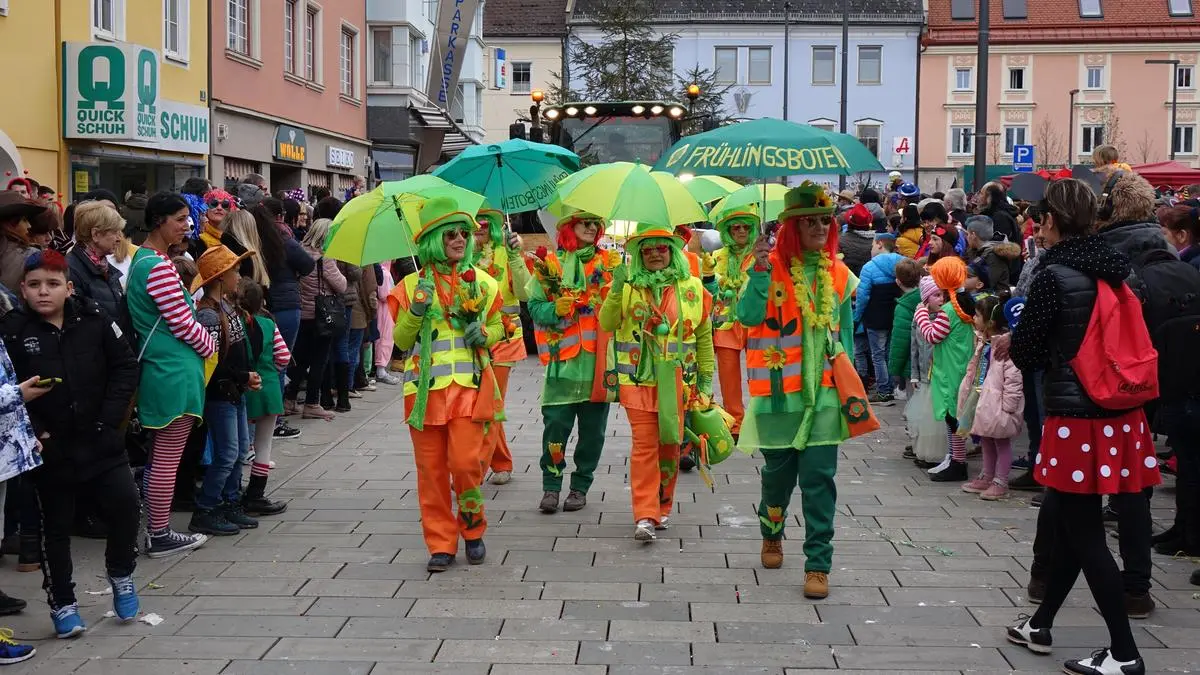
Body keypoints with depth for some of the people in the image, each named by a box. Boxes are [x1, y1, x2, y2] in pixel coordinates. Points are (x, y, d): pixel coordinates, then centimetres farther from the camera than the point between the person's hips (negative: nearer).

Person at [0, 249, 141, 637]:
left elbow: (125, 367, 1)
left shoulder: (94, 320, -3)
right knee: (56, 525, 10)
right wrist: (32, 431, -15)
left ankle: (121, 575, 22)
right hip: (50, 449, -1)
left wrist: (109, 416, -6)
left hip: (101, 441, 1)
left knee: (125, 503, -5)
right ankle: (62, 604, 24)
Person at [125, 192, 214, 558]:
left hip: (160, 367, 10)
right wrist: (211, 346, 0)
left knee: (161, 455, 16)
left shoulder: (142, 259, 14)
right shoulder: (160, 267, -18)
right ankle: (160, 536, 6)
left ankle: (158, 529, 23)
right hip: (176, 372, -10)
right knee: (168, 457, -2)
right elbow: (184, 325, -16)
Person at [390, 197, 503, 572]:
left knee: (465, 462, -10)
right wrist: (416, 311, -11)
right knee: (431, 469, 3)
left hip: (469, 384, 0)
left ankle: (473, 531, 15)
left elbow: (498, 326, 18)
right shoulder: (412, 285, 6)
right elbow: (401, 340, 7)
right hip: (425, 386, 1)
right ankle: (441, 544, 14)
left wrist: (484, 334, -4)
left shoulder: (482, 282, 8)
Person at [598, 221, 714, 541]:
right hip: (639, 380, -2)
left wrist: (706, 377, 7)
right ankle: (644, 516, -7)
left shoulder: (692, 288, 5)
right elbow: (606, 324, -7)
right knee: (644, 445, -6)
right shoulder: (628, 286, 2)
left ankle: (663, 508, 25)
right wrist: (615, 292, -20)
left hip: (676, 380, 2)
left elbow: (704, 336, 9)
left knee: (670, 445, 10)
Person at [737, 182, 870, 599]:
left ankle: (818, 564, 3)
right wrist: (759, 271, -29)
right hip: (779, 393, -2)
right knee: (779, 474, 11)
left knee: (819, 479, -3)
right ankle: (771, 535, 39)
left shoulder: (837, 274, 8)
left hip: (824, 392, 2)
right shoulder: (772, 267, -4)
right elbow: (748, 316, -18)